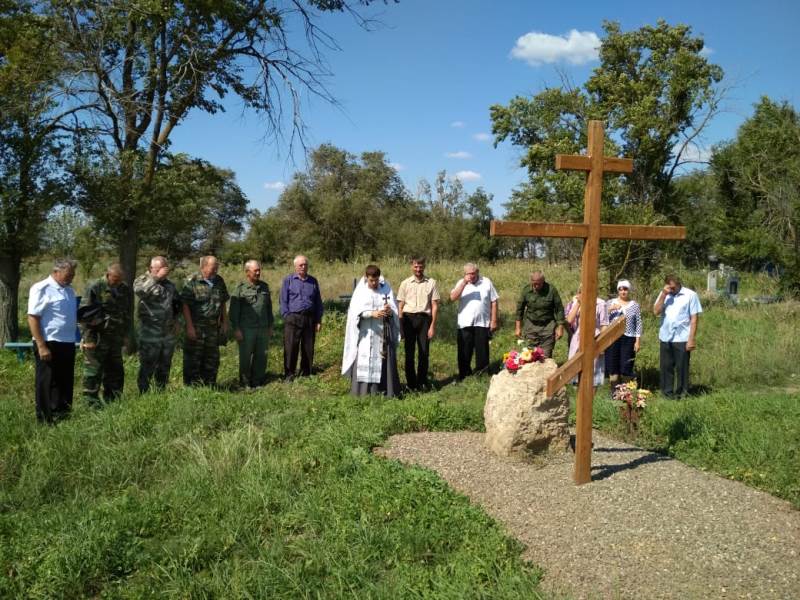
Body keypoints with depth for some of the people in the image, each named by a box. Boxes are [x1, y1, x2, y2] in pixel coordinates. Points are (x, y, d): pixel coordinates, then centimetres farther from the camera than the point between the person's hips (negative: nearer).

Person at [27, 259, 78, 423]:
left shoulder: (69, 290, 13)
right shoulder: (41, 289, -11)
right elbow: (32, 318, -15)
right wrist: (41, 346, -19)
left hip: (68, 344, 8)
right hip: (49, 344, -8)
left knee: (66, 384, 14)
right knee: (47, 385, 2)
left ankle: (63, 418, 25)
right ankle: (47, 422, 11)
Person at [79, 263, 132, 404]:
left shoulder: (125, 289, 9)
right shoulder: (94, 288, -10)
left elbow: (127, 314, 19)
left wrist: (125, 335, 15)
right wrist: (88, 338, -13)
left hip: (116, 338, 6)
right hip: (97, 338, -6)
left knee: (115, 371, 12)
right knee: (93, 371, -2)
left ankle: (112, 400, 23)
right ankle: (92, 402, 6)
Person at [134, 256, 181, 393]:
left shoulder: (170, 285, 14)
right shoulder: (142, 280, -3)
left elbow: (177, 303, 26)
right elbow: (139, 290, -28)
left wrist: (176, 319, 13)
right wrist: (156, 277, -26)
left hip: (169, 334, 6)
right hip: (150, 334, -5)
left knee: (164, 367, 14)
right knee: (147, 368, -1)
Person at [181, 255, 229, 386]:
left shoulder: (219, 281, 8)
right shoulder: (192, 281, -10)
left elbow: (223, 304, 16)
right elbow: (185, 305, -12)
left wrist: (225, 323, 12)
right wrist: (189, 326, -16)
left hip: (214, 327, 6)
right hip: (196, 327, -6)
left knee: (212, 358, 12)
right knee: (193, 358, -1)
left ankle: (209, 385, 24)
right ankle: (191, 385, 8)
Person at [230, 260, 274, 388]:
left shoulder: (264, 286, 12)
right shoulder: (240, 288, -4)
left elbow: (269, 308, 19)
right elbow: (234, 311, -6)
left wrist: (270, 326, 16)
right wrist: (236, 329, -10)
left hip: (263, 329, 5)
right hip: (246, 329, -5)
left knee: (261, 356, 8)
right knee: (245, 357, 3)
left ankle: (257, 381, 19)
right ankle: (245, 383, 14)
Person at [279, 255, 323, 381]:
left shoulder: (313, 281, 13)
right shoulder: (288, 280, 5)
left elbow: (318, 302, 16)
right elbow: (283, 301, 3)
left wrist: (319, 320, 10)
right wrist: (287, 317, -6)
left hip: (309, 318, 3)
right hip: (293, 318, -3)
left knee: (308, 348, 7)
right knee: (290, 348, -4)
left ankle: (306, 373, 18)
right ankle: (289, 374, 4)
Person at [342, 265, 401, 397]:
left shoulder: (386, 289, 5)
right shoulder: (360, 291, 2)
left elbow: (394, 309, 0)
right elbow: (356, 311, -7)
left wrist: (390, 310, -24)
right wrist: (372, 313, -23)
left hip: (383, 333, 1)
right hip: (366, 333, -1)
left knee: (383, 361, 0)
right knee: (364, 362, -4)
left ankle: (384, 390, 5)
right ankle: (363, 392, 2)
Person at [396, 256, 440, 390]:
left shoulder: (431, 283, 5)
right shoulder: (405, 283, 7)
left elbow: (435, 306, 3)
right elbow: (400, 305, 8)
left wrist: (433, 325, -4)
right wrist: (401, 326, 1)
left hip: (424, 318, 0)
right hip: (408, 318, 0)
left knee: (424, 352, 2)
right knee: (409, 352, 3)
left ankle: (422, 382, 15)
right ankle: (411, 383, 12)